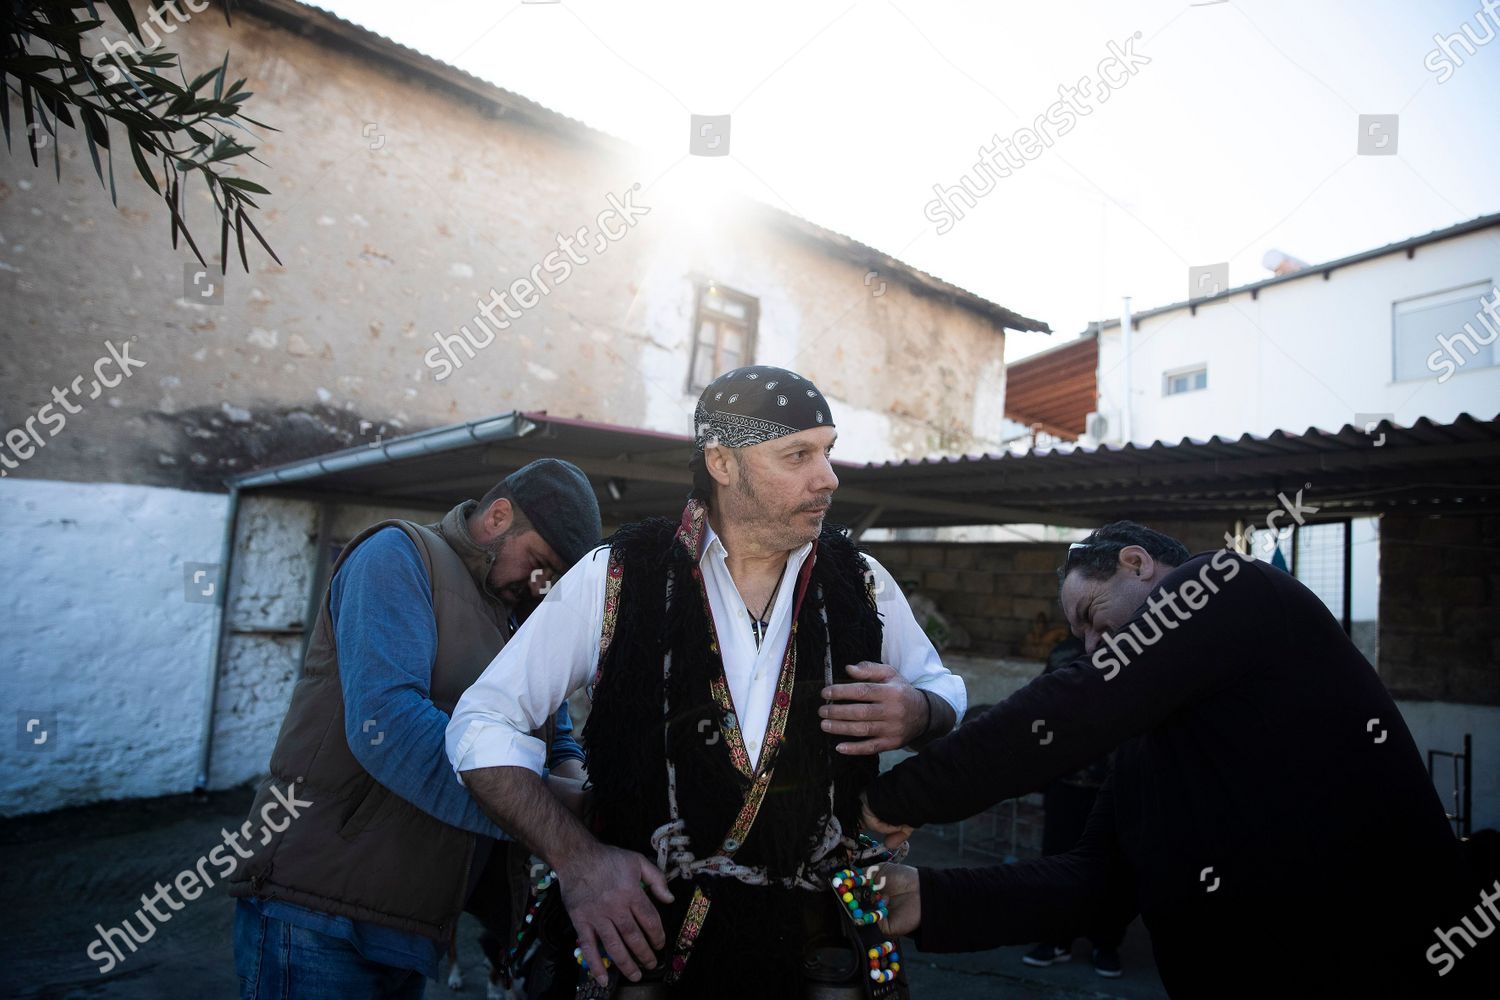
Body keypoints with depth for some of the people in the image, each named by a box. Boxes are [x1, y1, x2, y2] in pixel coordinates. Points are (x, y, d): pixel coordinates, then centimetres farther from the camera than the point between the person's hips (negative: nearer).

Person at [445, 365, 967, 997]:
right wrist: (575, 857, -17)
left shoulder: (861, 581, -1)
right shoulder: (618, 577, -9)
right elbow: (483, 722, -6)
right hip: (649, 932, -2)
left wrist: (918, 712, -11)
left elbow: (944, 689, 14)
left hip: (818, 941, 3)